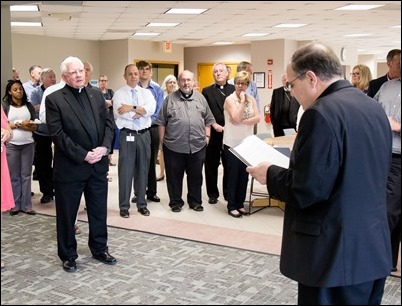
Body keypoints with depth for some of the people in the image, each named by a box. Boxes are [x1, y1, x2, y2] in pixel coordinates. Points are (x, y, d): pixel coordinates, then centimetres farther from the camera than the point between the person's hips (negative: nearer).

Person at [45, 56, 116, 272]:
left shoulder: (96, 94, 9)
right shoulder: (54, 99, -6)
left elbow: (108, 123, 7)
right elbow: (57, 134, -13)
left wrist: (104, 147, -10)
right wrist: (83, 155, -16)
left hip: (98, 165, 5)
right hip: (70, 166, -4)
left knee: (99, 211, 14)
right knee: (67, 214, 7)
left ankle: (99, 249, 30)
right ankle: (68, 255, 23)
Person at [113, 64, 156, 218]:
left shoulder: (146, 92, 9)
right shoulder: (119, 94, -1)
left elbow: (151, 109, -10)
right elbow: (121, 113, -16)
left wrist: (132, 108, -17)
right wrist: (141, 110, -10)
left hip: (144, 135, 3)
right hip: (127, 135, -3)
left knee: (143, 170, 11)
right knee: (126, 171, 1)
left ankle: (141, 204, 23)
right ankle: (124, 206, 12)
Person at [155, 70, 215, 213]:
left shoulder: (200, 98, 9)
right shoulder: (170, 99, 3)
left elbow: (208, 120, 13)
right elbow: (161, 122, 4)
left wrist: (207, 136, 5)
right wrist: (162, 140, 1)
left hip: (197, 146, 2)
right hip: (174, 146, -2)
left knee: (196, 175, 10)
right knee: (174, 176, 7)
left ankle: (195, 201, 24)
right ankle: (176, 202, 20)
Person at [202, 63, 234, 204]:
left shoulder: (234, 89, 7)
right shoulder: (207, 91, 6)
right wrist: (214, 125, -12)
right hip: (213, 134, 0)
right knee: (211, 166, 6)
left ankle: (228, 193, 20)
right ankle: (212, 194, 17)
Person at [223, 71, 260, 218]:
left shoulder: (252, 99, 5)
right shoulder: (230, 99, -9)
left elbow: (257, 118, -6)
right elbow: (236, 118, -21)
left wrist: (242, 122, -18)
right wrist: (242, 101, -18)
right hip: (232, 143, -5)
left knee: (244, 174, 11)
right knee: (233, 175, 3)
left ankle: (240, 203, 23)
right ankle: (232, 206, 12)